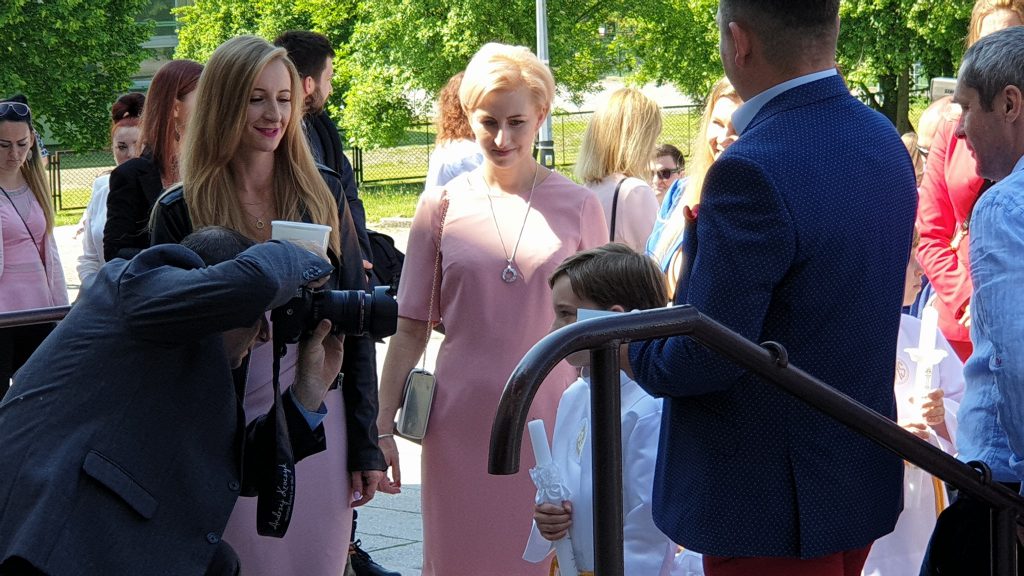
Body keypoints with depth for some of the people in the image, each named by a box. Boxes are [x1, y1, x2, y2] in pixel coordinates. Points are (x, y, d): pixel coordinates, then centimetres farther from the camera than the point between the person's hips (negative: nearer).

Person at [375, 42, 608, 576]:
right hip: (461, 426, 1)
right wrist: (383, 427, 0)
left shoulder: (578, 207, 1)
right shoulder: (442, 206, 2)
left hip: (549, 421, 0)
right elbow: (410, 330, 6)